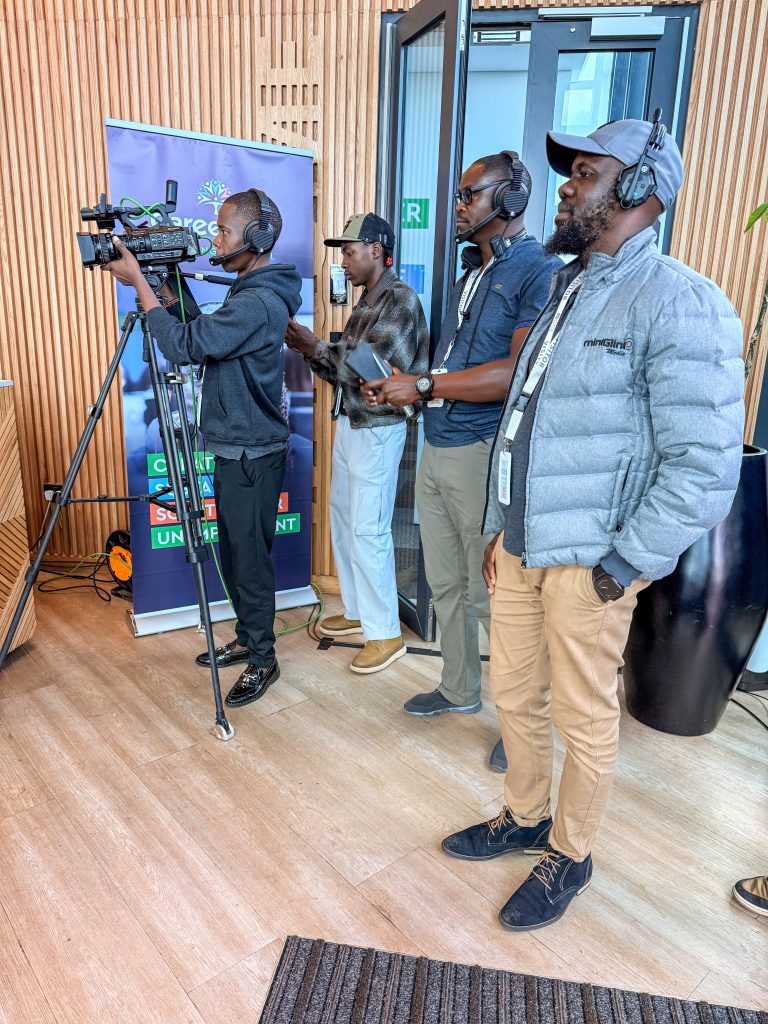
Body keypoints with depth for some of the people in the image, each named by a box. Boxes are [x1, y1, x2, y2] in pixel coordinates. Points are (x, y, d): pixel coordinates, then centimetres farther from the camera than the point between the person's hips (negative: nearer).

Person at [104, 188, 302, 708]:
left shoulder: (257, 303, -20)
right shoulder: (253, 293, 13)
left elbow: (183, 345, -23)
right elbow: (202, 338, 18)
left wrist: (140, 282, -14)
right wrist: (170, 285, 9)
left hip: (251, 453, -10)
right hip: (237, 447, 10)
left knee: (249, 559, 0)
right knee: (236, 554, 18)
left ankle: (263, 661, 14)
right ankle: (247, 641, 33)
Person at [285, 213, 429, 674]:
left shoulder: (401, 299, -13)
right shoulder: (365, 301, 15)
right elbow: (346, 369, 14)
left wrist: (319, 348, -18)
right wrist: (312, 351, -2)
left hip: (378, 430, -9)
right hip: (348, 424, 9)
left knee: (368, 530, -7)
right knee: (343, 521, 14)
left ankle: (385, 633, 5)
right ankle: (357, 612, 29)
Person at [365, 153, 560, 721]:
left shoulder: (540, 271, -9)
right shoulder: (470, 275, 20)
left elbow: (519, 373, -21)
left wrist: (423, 385, -16)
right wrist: (398, 388, 6)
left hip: (483, 455, -8)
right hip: (435, 450, 9)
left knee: (490, 594, 0)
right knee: (445, 585, 15)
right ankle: (460, 689, 33)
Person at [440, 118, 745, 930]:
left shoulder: (676, 303, -14)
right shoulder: (563, 290, 13)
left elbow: (705, 466, -18)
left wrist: (625, 567, -15)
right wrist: (499, 528, 14)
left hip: (587, 561, -8)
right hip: (519, 548, 8)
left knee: (582, 717, 9)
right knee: (513, 694, 19)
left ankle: (569, 857, 33)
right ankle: (525, 818, 42)